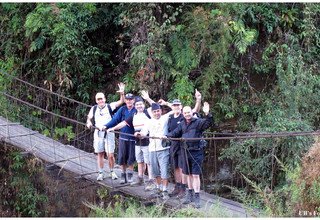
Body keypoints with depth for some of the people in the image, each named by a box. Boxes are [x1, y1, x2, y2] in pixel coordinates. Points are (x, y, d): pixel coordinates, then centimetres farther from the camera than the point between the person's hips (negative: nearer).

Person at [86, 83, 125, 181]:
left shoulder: (110, 106, 1)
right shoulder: (94, 109, 10)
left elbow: (121, 102, -7)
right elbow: (89, 118, 18)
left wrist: (122, 93, -24)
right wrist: (89, 123, -4)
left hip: (109, 133, -3)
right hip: (98, 133, 3)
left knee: (110, 155, -6)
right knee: (100, 154, 6)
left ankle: (112, 172, 13)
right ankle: (101, 173, 15)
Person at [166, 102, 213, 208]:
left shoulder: (198, 122, -6)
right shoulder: (182, 124, 11)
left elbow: (207, 123, -22)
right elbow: (175, 133, 16)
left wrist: (207, 114, -39)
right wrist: (167, 136, 0)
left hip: (196, 152, -6)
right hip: (186, 151, 6)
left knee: (195, 175, -6)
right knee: (188, 174, 15)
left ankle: (196, 197, -1)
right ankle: (189, 194, 28)